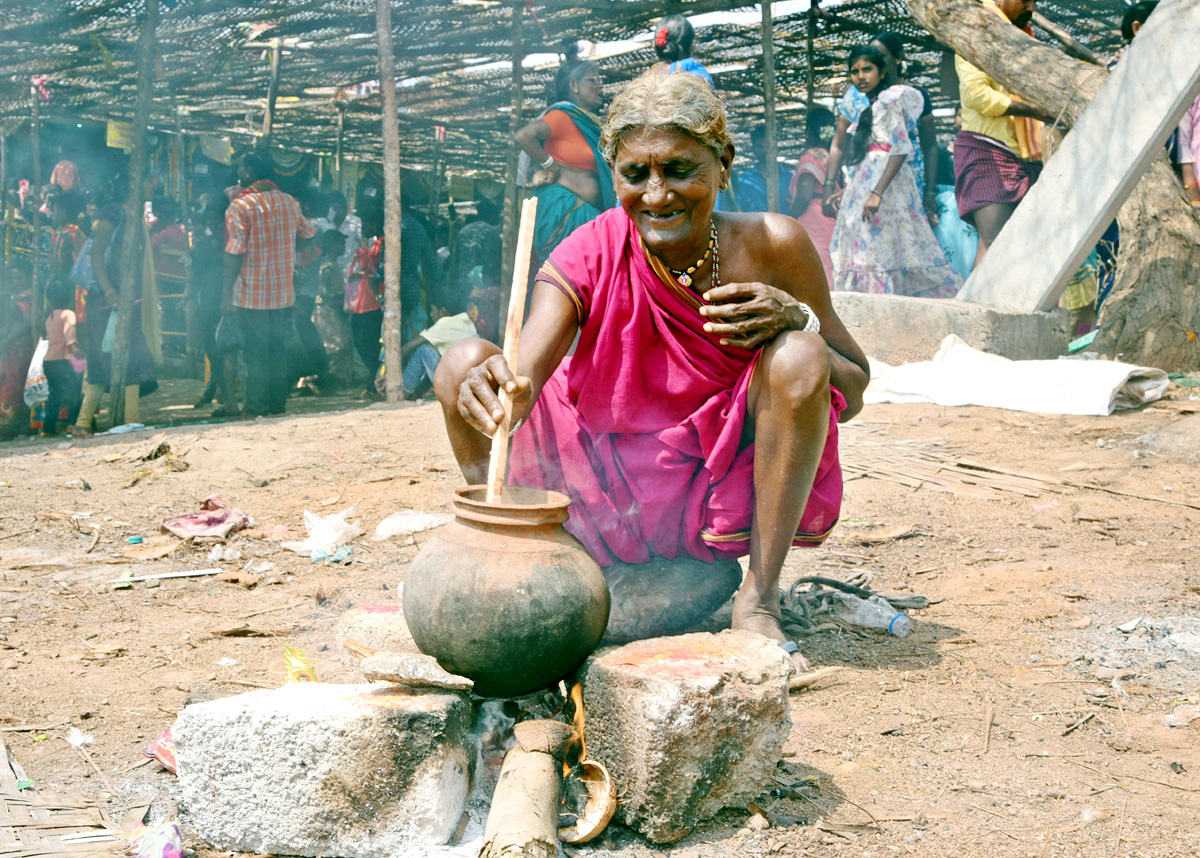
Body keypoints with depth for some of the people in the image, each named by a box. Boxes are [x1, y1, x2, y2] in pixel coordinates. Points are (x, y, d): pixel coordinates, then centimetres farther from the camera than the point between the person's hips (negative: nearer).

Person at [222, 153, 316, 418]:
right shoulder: (289, 202, 6)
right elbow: (309, 233, 21)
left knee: (255, 354, 2)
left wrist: (228, 294, -12)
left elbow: (235, 253, -15)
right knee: (278, 351, 13)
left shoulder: (240, 205, -10)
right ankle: (278, 404, 17)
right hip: (283, 294, 5)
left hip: (251, 296, -5)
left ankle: (256, 408, 5)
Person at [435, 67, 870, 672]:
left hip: (727, 496, -1)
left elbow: (853, 391, -3)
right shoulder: (591, 257, -12)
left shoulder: (773, 247, -12)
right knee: (466, 363, -15)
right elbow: (524, 373, -29)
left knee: (797, 358, -29)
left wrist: (796, 320, -23)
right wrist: (500, 393, -53)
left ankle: (759, 599, -17)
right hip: (611, 500, 1)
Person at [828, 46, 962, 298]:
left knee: (876, 249, -14)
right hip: (865, 182, 9)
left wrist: (878, 193, -25)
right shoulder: (871, 106, 19)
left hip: (885, 179, -9)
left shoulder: (889, 99, -7)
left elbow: (900, 148, -17)